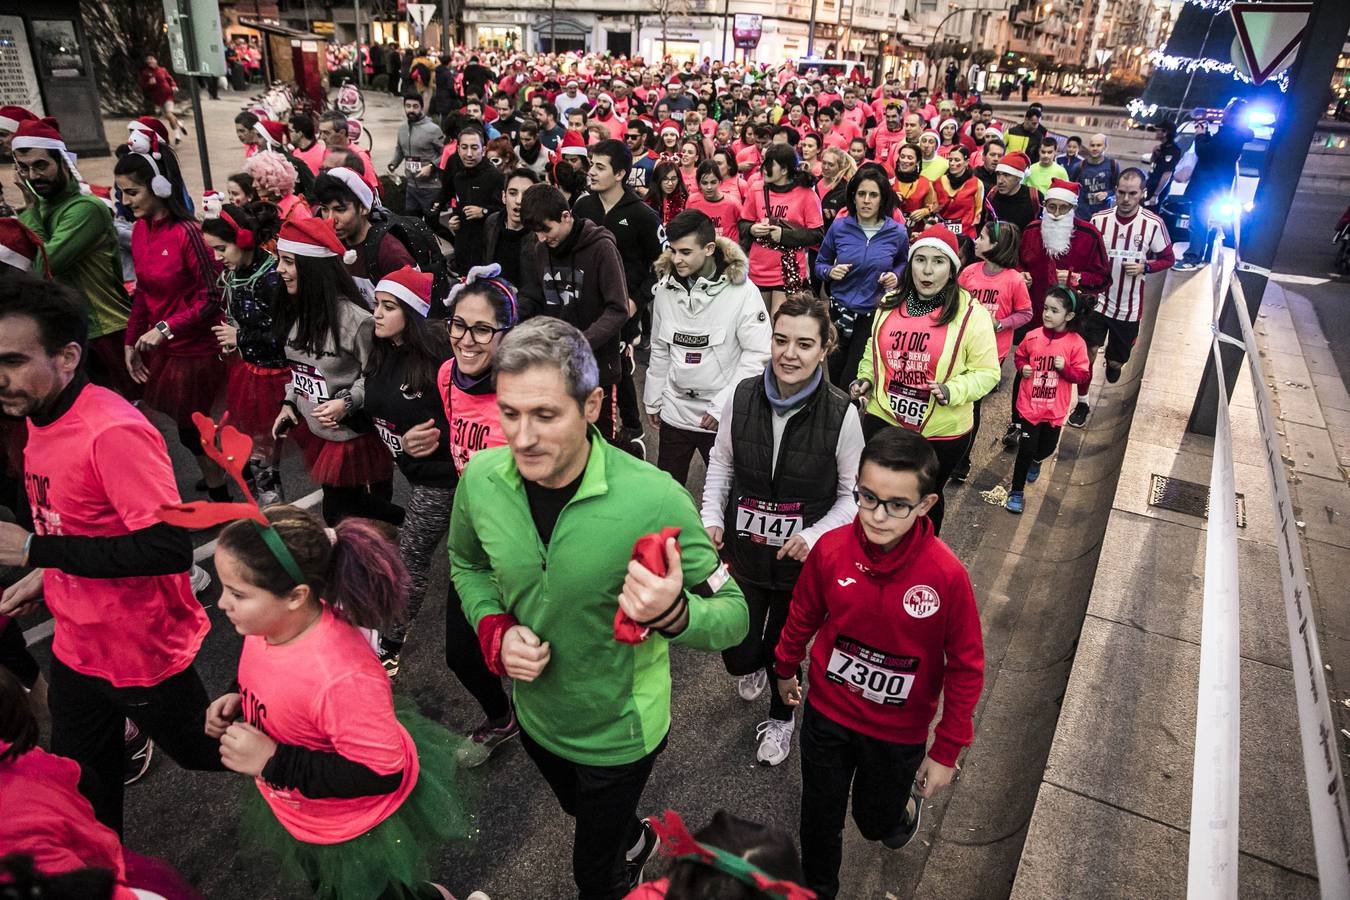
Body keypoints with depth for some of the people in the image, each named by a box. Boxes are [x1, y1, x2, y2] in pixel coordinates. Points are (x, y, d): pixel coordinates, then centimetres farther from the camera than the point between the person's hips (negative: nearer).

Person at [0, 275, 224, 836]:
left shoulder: (113, 432, -28)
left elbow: (170, 548, -33)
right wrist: (46, 577, 4)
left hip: (144, 652, -8)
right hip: (76, 647, 8)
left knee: (201, 752, 17)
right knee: (82, 795, 21)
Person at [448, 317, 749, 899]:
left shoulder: (654, 499, -34)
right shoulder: (481, 479, -19)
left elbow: (732, 616, -25)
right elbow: (466, 562, 2)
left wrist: (673, 613, -47)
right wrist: (494, 630, -16)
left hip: (619, 733, -4)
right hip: (536, 716, 5)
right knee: (580, 810, 36)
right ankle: (636, 841, 71)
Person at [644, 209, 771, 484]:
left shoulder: (742, 292, -14)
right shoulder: (666, 287, 2)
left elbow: (758, 354, -14)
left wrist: (722, 406, -15)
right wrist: (653, 400, 14)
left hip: (722, 417, -4)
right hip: (674, 410, 4)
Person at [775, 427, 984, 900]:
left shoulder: (946, 575, -27)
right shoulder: (831, 547, -21)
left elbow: (966, 667, -14)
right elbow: (804, 614, -1)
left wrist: (946, 751, -9)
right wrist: (785, 669, 14)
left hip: (899, 730, -1)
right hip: (827, 711, 2)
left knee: (877, 822, 24)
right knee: (820, 819, 21)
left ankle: (905, 803, 60)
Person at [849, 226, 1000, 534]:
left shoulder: (971, 314, -12)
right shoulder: (890, 303, 3)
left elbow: (987, 373, -9)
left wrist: (951, 391, -25)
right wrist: (865, 379, 0)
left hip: (941, 433, -3)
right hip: (882, 420, 3)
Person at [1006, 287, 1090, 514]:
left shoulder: (1076, 343, -11)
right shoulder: (1032, 336, -8)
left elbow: (1083, 376, -7)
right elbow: (1019, 356, 10)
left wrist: (1065, 367, -25)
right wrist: (1022, 367, -10)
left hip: (1055, 409, 1)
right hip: (1029, 404, -1)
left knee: (1048, 446, 18)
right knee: (1026, 449, -1)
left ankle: (1036, 461, 54)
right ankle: (1016, 491, 13)